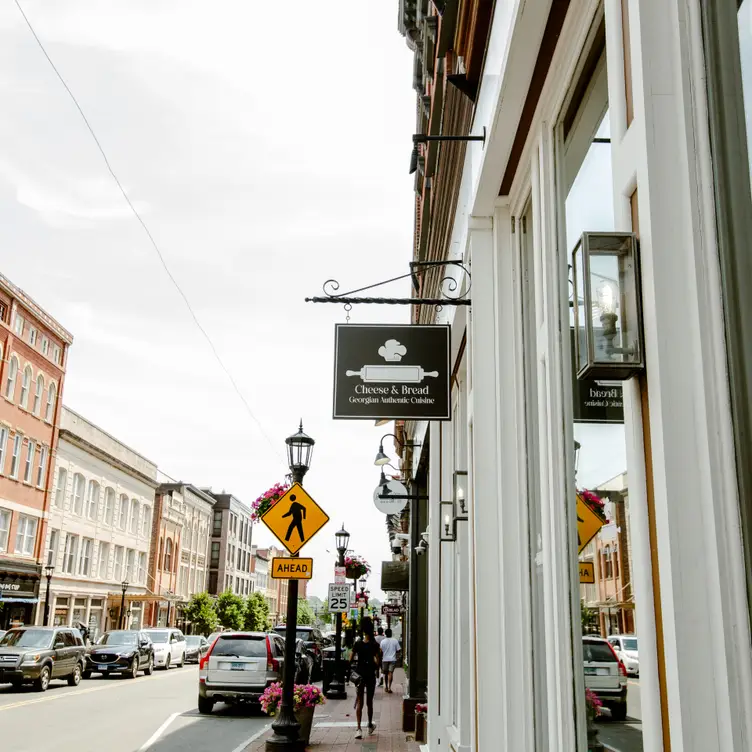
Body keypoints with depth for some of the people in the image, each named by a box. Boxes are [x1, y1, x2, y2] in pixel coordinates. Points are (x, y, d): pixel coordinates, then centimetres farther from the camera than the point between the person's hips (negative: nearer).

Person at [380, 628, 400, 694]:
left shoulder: (383, 641, -4)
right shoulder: (395, 641, -3)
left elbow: (381, 651, -3)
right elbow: (398, 650, -2)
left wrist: (381, 658, 8)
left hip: (385, 659, 1)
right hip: (393, 659, -1)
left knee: (385, 673, 14)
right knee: (390, 673, -4)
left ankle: (386, 687, 25)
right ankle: (389, 687, -15)